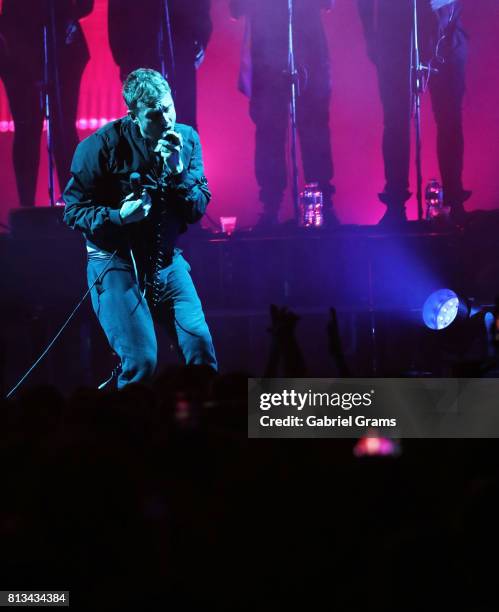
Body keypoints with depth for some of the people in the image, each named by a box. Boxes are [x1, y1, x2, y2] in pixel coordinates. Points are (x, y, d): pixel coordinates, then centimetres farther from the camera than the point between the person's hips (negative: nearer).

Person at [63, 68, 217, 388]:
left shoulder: (186, 139, -1)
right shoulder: (100, 146, -13)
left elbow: (199, 210, -1)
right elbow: (73, 211, -8)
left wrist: (177, 171, -18)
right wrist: (119, 216, -25)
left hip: (166, 260, 4)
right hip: (116, 261, -4)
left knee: (201, 346, -9)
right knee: (141, 361, -16)